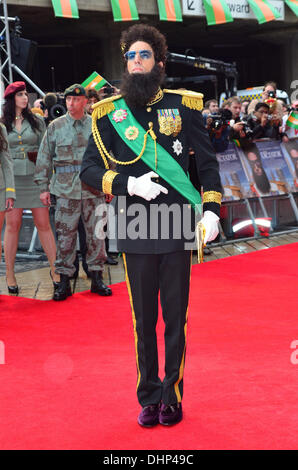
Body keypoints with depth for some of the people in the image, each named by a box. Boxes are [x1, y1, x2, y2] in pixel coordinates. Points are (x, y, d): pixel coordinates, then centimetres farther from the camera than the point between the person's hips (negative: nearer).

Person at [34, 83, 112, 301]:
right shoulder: (55, 126, 5)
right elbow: (45, 158, 8)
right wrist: (44, 187, 3)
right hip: (66, 190, -1)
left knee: (96, 233, 5)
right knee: (65, 235, 1)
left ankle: (97, 277, 16)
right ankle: (64, 280, 9)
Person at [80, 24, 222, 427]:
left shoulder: (184, 105, 6)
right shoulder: (109, 113, 5)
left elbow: (207, 162, 8)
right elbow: (88, 170, 2)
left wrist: (211, 209, -4)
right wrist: (130, 185, -13)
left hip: (177, 230, 0)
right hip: (136, 232, 0)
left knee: (175, 318, 7)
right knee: (144, 320, 7)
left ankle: (172, 397, 20)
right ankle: (148, 399, 21)